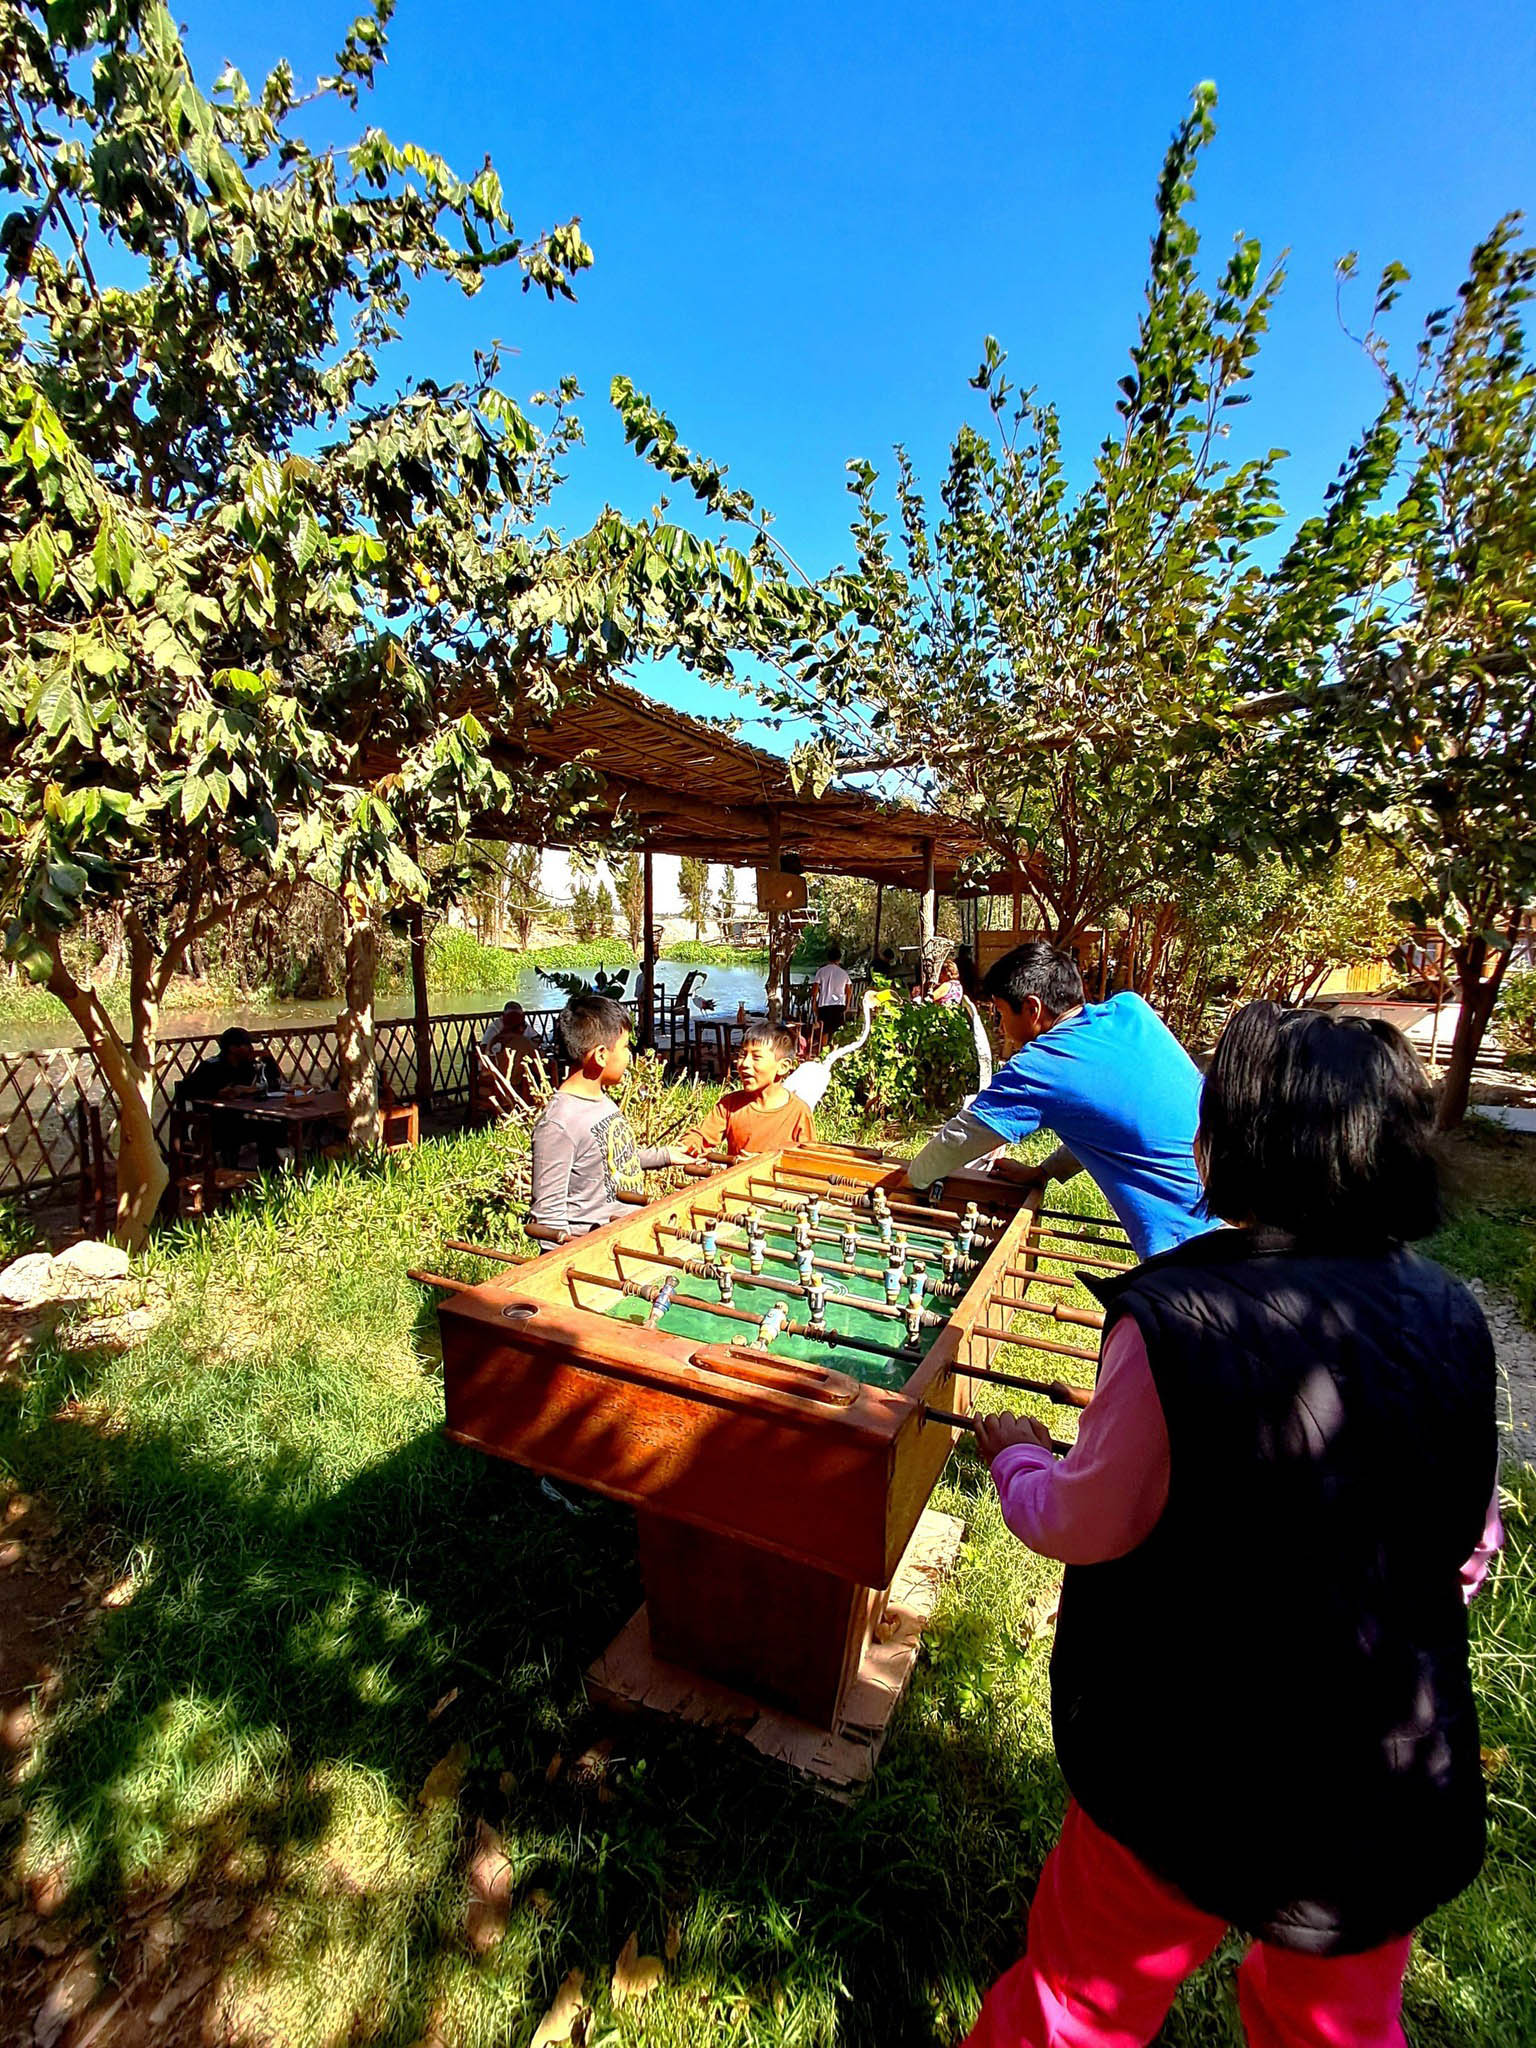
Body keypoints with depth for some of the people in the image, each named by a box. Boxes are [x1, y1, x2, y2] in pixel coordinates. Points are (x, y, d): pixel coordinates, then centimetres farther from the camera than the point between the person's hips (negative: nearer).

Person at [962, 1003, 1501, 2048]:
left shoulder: (1176, 1321, -30)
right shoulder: (1451, 1317, -12)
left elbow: (1082, 1526, -17)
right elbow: (1471, 1545, 2)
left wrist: (1017, 1452, 2)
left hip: (1200, 1771, -4)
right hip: (1403, 1777, 5)